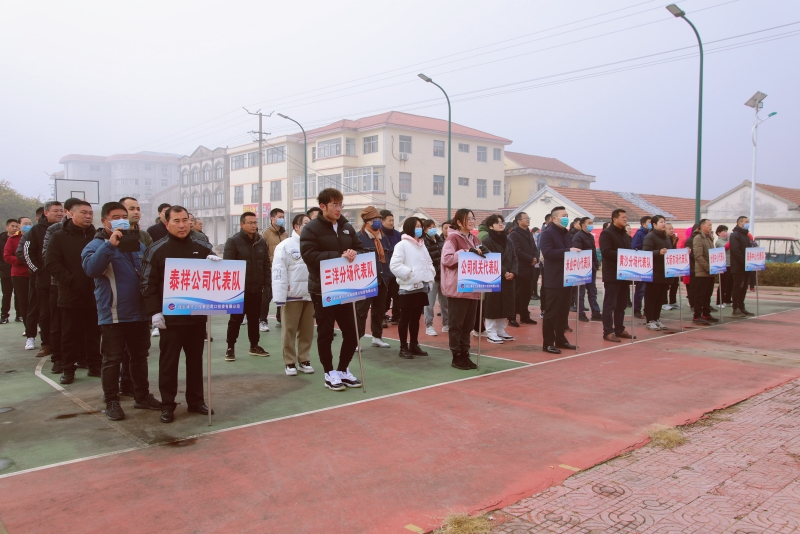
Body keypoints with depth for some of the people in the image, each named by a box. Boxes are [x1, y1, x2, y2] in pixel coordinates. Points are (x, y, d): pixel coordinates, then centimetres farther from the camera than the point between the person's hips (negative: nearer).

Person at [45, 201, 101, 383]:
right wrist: (70, 281, -15)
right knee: (70, 334, 6)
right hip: (70, 296, -2)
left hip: (94, 294, 2)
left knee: (94, 333, 10)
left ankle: (95, 366, 19)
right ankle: (68, 369, 15)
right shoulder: (59, 237, 1)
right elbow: (51, 264, -7)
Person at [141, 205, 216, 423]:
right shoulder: (156, 250, -5)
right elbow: (149, 284, -7)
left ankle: (196, 400, 24)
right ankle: (167, 405, 15)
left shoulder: (202, 248, 6)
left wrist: (216, 263, -9)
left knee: (195, 360, 13)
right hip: (170, 317, -4)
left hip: (198, 315, 4)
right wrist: (154, 312, -14)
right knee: (169, 362, 5)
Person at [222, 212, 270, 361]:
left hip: (256, 288, 5)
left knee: (254, 319, 13)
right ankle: (230, 348, 13)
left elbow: (266, 265, 12)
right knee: (235, 319, 3)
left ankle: (254, 346, 24)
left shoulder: (261, 242, 9)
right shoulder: (233, 241, -7)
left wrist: (267, 284, 5)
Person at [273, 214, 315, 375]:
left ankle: (304, 360, 21)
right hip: (292, 294, -4)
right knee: (289, 330, 4)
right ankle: (289, 363, 14)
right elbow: (279, 272, -10)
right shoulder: (285, 245, -5)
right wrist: (280, 296, -16)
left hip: (310, 294, 4)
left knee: (307, 330, 10)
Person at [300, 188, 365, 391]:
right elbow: (309, 255, -20)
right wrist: (339, 256, -24)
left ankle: (343, 370, 26)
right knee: (325, 334, 5)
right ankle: (330, 373, 18)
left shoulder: (347, 227, 10)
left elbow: (361, 250, 12)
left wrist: (354, 255, -12)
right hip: (323, 290, -6)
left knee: (352, 332, 9)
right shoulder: (311, 228, -8)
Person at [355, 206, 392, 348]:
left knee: (379, 310, 15)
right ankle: (356, 339, 5)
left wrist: (388, 275, 7)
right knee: (361, 310, -2)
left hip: (382, 279, 7)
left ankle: (377, 337, 27)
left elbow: (388, 256, 16)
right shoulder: (359, 237, -12)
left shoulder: (383, 237, 12)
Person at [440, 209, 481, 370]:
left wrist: (482, 253, -1)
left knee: (468, 324, 11)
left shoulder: (474, 239, 14)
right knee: (456, 324, 2)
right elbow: (446, 258, -20)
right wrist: (467, 252, -22)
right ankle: (456, 357, 10)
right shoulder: (453, 238, -8)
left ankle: (465, 355, 19)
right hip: (457, 288, -7)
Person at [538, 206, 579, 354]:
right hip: (554, 279, -8)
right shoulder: (547, 233, -9)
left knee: (564, 311, 13)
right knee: (551, 312, -4)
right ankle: (548, 343, 2)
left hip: (567, 278, 8)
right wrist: (568, 251, -25)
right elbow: (547, 252, -24)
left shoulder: (567, 234, 17)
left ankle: (560, 339, 23)